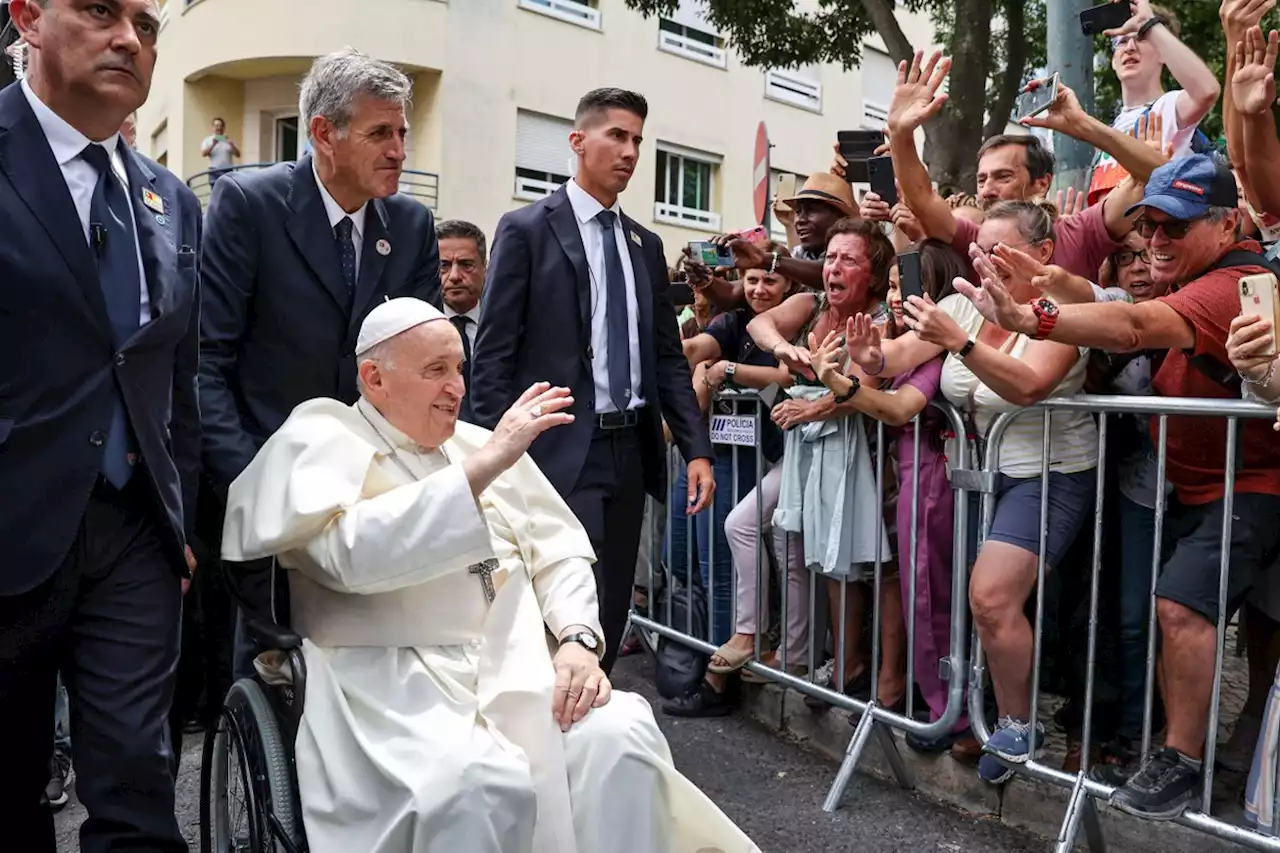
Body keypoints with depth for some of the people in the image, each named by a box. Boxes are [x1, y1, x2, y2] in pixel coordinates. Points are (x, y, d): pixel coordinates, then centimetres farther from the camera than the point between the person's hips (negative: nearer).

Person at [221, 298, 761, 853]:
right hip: (394, 684, -4)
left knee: (621, 735, -23)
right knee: (480, 782, -33)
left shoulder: (485, 444, 17)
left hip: (519, 669, 5)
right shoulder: (322, 440, 0)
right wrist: (480, 468, -23)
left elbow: (558, 553, 14)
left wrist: (579, 640, -6)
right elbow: (354, 552, -20)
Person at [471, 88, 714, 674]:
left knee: (612, 615, 13)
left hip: (631, 451, 6)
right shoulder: (526, 229, -3)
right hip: (562, 454, -6)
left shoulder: (645, 245, 15)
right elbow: (493, 357, -6)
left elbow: (668, 356, 14)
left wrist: (696, 449, 5)